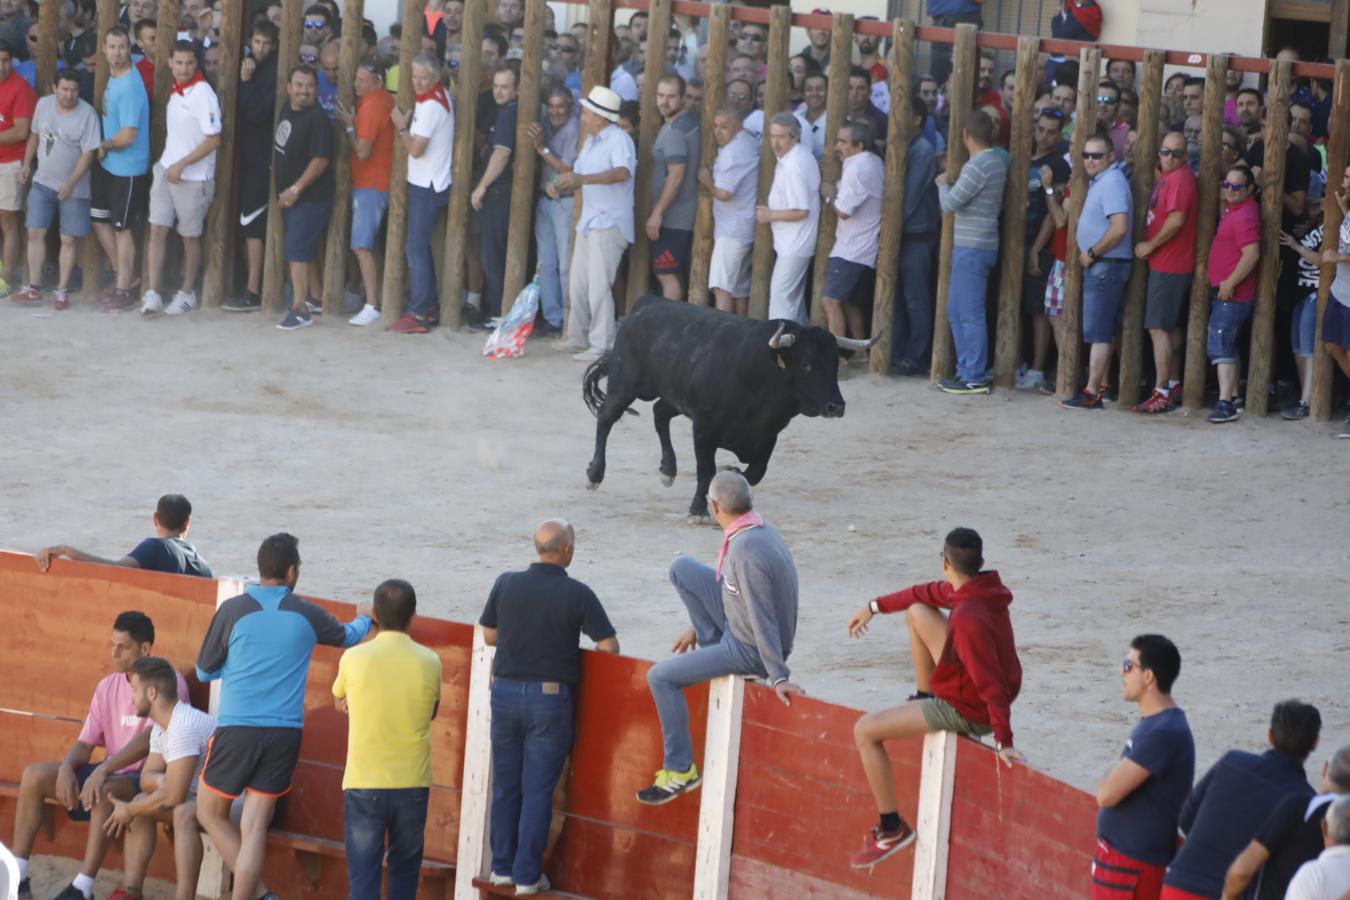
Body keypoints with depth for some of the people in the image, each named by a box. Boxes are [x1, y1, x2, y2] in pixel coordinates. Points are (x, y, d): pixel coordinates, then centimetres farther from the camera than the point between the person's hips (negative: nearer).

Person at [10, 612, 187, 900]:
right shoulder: (108, 686, 9)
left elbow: (149, 739, -24)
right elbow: (86, 743, 7)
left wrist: (103, 771, -34)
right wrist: (67, 767, -16)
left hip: (148, 779, -7)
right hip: (111, 773, 7)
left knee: (105, 791, -39)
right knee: (34, 775, -9)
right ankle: (16, 876, -12)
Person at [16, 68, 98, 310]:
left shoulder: (87, 114, -17)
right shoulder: (44, 104, -2)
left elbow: (89, 153, -18)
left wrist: (71, 184, -25)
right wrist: (27, 165, 12)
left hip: (73, 189, -4)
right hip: (42, 182, 4)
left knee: (68, 240, 2)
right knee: (35, 234, 3)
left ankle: (62, 291, 12)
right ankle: (34, 288, 11)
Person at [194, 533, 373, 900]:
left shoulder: (233, 610, -5)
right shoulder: (306, 615, 2)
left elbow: (205, 671, 5)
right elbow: (347, 636, 24)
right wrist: (364, 619, 47)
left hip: (236, 731, -2)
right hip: (285, 733, 2)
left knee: (210, 815, 14)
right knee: (254, 828, 2)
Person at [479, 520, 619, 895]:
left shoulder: (506, 584, -4)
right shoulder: (577, 594, -12)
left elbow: (489, 635, 7)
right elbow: (609, 647, -10)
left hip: (506, 693, 3)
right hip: (549, 699, -3)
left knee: (505, 785, 15)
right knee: (537, 791, 3)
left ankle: (502, 867, 21)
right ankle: (527, 876, 4)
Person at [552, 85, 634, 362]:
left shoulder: (619, 140, -14)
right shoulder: (590, 142, 17)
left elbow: (622, 172, -31)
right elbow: (578, 174, 27)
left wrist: (582, 179, -41)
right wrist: (560, 185, 5)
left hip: (609, 224, -9)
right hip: (588, 222, 9)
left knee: (598, 286, -12)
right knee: (577, 284, 13)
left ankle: (602, 346, -8)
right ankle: (578, 338, 24)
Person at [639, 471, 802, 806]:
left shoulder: (745, 548, -32)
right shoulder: (757, 528, -1)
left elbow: (763, 618, -31)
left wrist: (778, 678, -28)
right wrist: (699, 625, 22)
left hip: (750, 651, -9)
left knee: (661, 677, -8)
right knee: (682, 568, 7)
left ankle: (680, 771, 2)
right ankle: (710, 642, 17)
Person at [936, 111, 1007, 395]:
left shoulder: (978, 166, -18)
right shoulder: (998, 161, 10)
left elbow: (949, 204, -17)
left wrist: (942, 184, 4)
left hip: (972, 249, -10)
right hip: (977, 246, 10)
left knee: (970, 314, -4)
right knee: (956, 311, 17)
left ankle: (975, 378, -1)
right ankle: (966, 371, 22)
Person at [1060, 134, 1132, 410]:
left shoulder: (1112, 183, -17)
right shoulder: (1098, 181, 15)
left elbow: (1119, 228, -26)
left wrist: (1092, 253, -16)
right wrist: (1089, 254, 14)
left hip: (1106, 265, -10)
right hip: (1098, 266, 10)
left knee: (1098, 332, -9)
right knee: (1102, 332, 15)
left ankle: (1092, 393, -10)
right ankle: (1101, 385, 20)